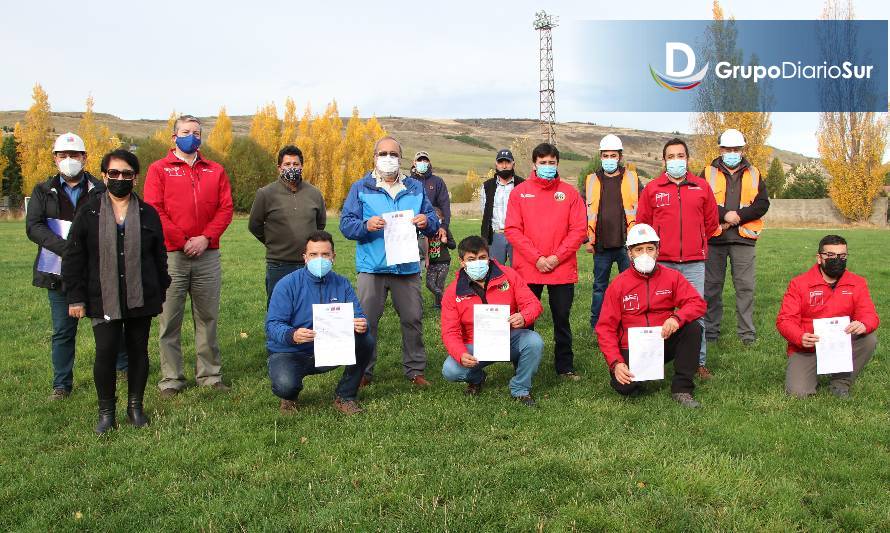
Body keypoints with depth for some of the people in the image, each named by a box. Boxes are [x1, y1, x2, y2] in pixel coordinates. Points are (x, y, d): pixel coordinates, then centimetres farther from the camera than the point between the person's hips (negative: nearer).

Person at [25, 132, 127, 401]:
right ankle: (62, 384, 18)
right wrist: (65, 248, -19)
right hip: (59, 273, 1)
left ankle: (125, 366, 28)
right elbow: (33, 226, -4)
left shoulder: (100, 190, 3)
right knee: (63, 331, 7)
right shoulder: (43, 192, 9)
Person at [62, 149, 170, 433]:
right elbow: (73, 259, 2)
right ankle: (106, 412, 11)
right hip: (103, 300, -1)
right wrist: (75, 297, -2)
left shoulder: (148, 214, 5)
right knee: (105, 353, -6)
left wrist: (161, 292, 9)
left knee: (138, 351, 9)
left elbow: (160, 257, 10)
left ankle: (135, 407, 24)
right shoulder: (88, 214, 1)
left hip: (141, 299, 2)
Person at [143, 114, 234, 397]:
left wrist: (205, 238, -9)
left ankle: (210, 375, 17)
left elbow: (225, 208, 5)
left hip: (208, 255, 3)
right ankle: (171, 379, 9)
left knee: (208, 317, 8)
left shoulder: (216, 171, 13)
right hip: (171, 255, -2)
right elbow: (154, 210, -4)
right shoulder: (159, 169, 5)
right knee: (169, 320, 1)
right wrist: (182, 242, -10)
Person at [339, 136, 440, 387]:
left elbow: (434, 221, 13)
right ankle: (363, 371, 14)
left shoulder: (415, 188, 13)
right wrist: (366, 225, -21)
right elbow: (345, 223, -1)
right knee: (366, 321, 1)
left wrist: (427, 222, -11)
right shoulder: (361, 188, 5)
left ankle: (415, 369, 19)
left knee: (413, 319, 6)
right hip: (371, 267, -2)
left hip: (407, 267, 2)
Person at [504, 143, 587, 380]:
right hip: (527, 270, 0)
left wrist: (557, 257, -11)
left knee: (562, 318, 9)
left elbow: (579, 229, 0)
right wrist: (537, 258, -12)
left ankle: (565, 366, 22)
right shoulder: (519, 192, 3)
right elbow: (513, 230, -3)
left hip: (563, 269, 1)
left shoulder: (569, 192, 5)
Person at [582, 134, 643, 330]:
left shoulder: (632, 179, 5)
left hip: (627, 244, -1)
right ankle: (596, 327, 19)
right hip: (601, 246, 1)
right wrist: (587, 239, 1)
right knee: (599, 286, 9)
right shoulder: (592, 181, 8)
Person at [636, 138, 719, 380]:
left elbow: (711, 222, 18)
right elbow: (642, 223, 11)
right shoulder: (652, 188, 6)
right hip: (662, 262, -1)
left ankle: (699, 362, 10)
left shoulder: (702, 187, 10)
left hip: (694, 263, 1)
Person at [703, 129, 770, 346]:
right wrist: (724, 215, -15)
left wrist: (739, 216, -10)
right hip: (714, 238, -1)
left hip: (744, 239, 1)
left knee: (745, 286, 0)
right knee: (712, 285, 5)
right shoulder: (709, 173, 7)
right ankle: (710, 330, 15)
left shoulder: (753, 174, 13)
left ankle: (747, 333, 8)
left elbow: (763, 204, 4)